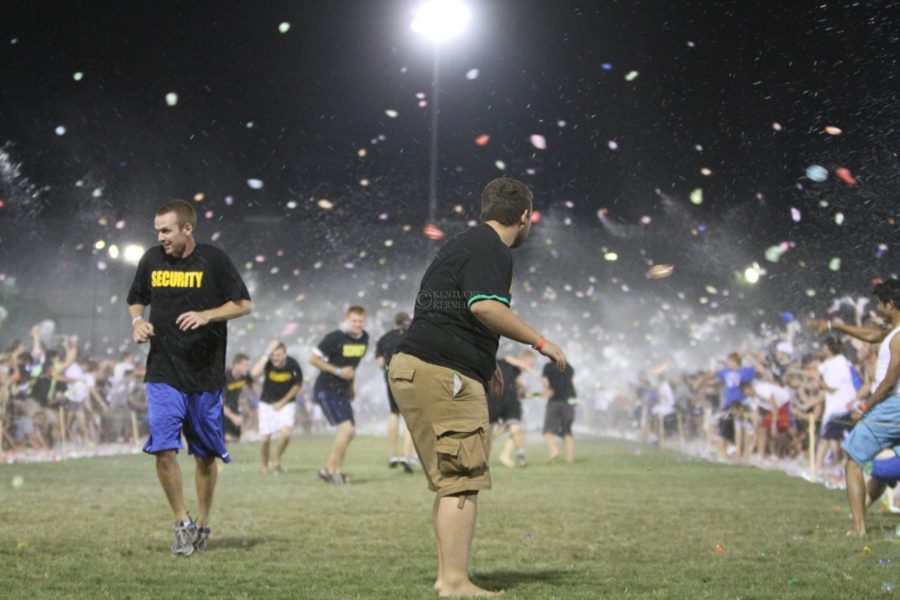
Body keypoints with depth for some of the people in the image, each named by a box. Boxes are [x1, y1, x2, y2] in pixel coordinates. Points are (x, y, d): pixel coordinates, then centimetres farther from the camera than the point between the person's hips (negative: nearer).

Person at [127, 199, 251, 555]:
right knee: (163, 449, -12)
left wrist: (206, 315, -16)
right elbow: (136, 300, 19)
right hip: (163, 374, 2)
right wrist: (138, 321, -3)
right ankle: (182, 523, 3)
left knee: (206, 455, 8)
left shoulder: (213, 260, -5)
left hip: (205, 375, -1)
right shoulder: (151, 260, 5)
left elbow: (243, 304, -1)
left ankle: (202, 523, 26)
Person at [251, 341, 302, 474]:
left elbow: (298, 385, -2)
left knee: (286, 433, -21)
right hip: (267, 403, 0)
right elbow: (254, 373, -43)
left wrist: (283, 402, -5)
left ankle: (276, 461, 6)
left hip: (286, 403, 0)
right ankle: (264, 466, 23)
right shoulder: (267, 363, -21)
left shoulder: (292, 364, -18)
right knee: (265, 439, -5)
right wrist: (267, 354, -42)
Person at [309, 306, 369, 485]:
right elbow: (313, 359, -14)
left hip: (342, 391, 8)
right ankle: (331, 469, -6)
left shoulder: (364, 338, 6)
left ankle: (333, 470, 18)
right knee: (346, 428, -17)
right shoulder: (335, 338, -17)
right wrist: (338, 371, -19)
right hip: (326, 390, -8)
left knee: (351, 432, 8)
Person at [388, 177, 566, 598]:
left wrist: (485, 365, 36)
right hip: (443, 375, -10)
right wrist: (540, 343, -15)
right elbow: (486, 307, -24)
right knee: (463, 482, -9)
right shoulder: (492, 250, -8)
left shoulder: (460, 244, 23)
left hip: (411, 369, 10)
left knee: (449, 482, 14)